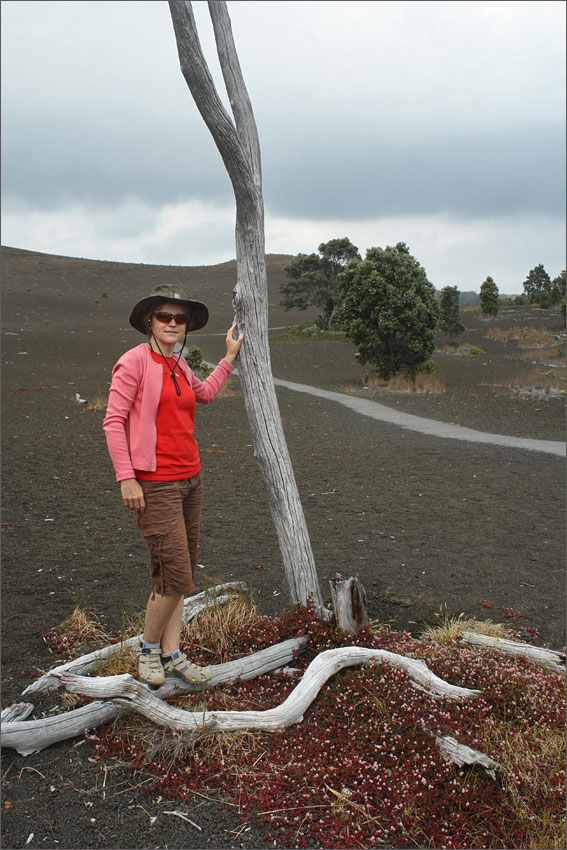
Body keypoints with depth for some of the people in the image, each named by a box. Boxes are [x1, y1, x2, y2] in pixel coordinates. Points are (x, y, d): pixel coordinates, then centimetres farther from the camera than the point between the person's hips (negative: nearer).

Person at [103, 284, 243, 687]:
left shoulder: (179, 365, 11)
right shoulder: (135, 360, -9)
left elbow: (206, 393, 32)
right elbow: (113, 421, -11)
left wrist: (230, 356, 31)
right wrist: (126, 478, -15)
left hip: (190, 479, 8)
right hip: (155, 483, -7)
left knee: (180, 573, 11)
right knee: (175, 575, -8)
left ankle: (171, 653, 22)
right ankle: (148, 647, 16)